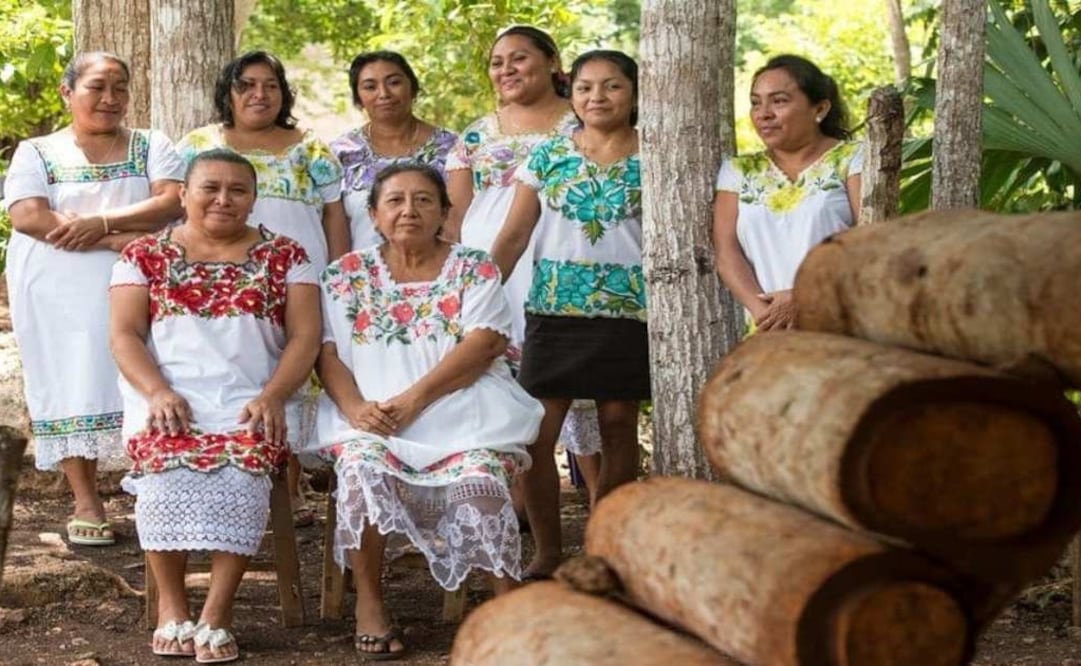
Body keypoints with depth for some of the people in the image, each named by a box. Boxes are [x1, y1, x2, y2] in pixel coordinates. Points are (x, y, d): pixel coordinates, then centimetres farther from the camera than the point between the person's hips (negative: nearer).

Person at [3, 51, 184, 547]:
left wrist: (102, 222, -17)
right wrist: (124, 240, -16)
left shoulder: (151, 147, 13)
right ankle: (86, 504, 2)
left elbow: (173, 201, -4)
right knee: (74, 389, -3)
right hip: (61, 296, 0)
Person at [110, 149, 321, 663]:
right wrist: (158, 392, -14)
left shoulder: (284, 256, 12)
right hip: (169, 399, 0)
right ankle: (171, 603, -19)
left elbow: (305, 337, 4)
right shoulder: (145, 255, 13)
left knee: (242, 465, -32)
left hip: (252, 402, 0)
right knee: (166, 459, -32)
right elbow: (125, 335, 4)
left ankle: (217, 613, -29)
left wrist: (272, 396, -13)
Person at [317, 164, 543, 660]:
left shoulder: (473, 269, 7)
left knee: (479, 474, -30)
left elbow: (484, 343, -6)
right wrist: (354, 406, -16)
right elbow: (328, 351, 5)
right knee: (361, 464, -30)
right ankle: (368, 602, -15)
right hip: (371, 417, 1)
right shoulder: (346, 275, 13)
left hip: (461, 411, -1)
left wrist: (413, 399, -17)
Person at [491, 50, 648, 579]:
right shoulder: (548, 156, 7)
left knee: (619, 430, 3)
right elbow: (514, 235, 6)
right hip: (555, 306, 1)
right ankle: (547, 554, 9)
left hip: (627, 310, -1)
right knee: (536, 432, -5)